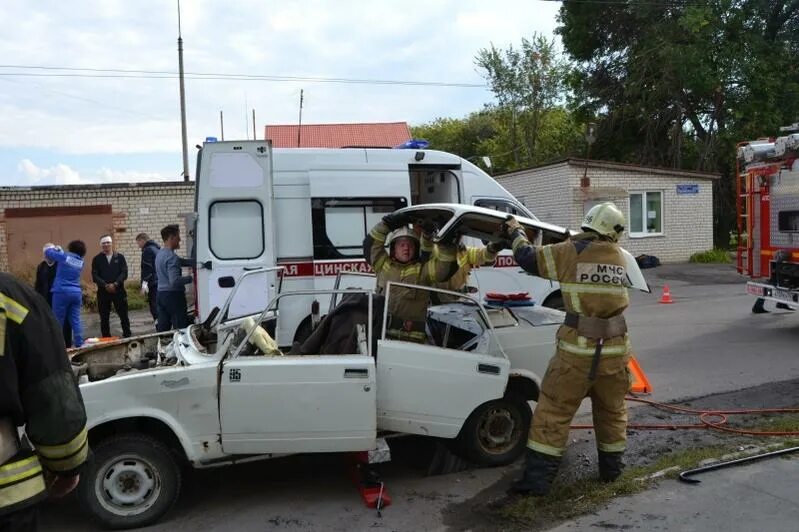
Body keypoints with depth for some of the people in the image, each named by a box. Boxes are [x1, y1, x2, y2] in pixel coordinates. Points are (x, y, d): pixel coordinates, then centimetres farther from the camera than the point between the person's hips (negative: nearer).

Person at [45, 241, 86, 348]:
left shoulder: (64, 257, -4)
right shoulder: (81, 262, 9)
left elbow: (48, 252, 6)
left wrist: (54, 248, 25)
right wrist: (60, 250, 27)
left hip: (62, 292, -4)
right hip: (76, 293, 4)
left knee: (58, 320, 2)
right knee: (75, 319, 7)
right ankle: (78, 343, 4)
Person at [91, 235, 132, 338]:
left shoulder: (120, 257, 7)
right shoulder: (97, 259, 6)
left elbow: (124, 273, -2)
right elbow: (95, 276, -2)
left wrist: (115, 284, -15)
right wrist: (106, 285, -16)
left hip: (119, 290, 0)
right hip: (103, 292, 0)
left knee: (124, 316, 3)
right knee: (104, 318, 5)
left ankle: (127, 337, 13)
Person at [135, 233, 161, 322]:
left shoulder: (147, 250, -9)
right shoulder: (157, 248, 19)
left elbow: (147, 268, -16)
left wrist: (144, 284, -17)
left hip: (154, 284, -9)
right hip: (161, 283, 9)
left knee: (155, 308, -9)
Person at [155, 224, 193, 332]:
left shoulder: (160, 253, 13)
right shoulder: (171, 257, -19)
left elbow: (181, 261, 15)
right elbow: (175, 281, -28)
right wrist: (191, 277, -19)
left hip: (161, 295, 9)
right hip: (173, 295, -9)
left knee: (162, 329, 12)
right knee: (181, 330, -4)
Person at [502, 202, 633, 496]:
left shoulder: (571, 251, -7)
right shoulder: (618, 256, 7)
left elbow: (528, 258, 0)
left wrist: (515, 232, 18)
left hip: (578, 350, -4)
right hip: (615, 350, 4)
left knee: (553, 412, 4)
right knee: (612, 410, 22)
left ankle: (537, 479, 6)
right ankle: (611, 468, 35)